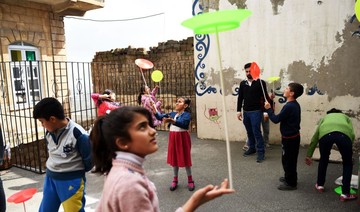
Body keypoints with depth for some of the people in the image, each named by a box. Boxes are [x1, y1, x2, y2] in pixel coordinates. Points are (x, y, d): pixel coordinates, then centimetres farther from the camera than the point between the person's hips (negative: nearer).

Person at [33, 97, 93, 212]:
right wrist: (53, 169, 13)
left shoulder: (78, 134, -23)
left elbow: (89, 160, -13)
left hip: (72, 181, -7)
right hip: (50, 178, 7)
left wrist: (75, 171, 2)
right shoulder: (49, 133, -1)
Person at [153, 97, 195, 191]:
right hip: (173, 137, 6)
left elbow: (183, 123, -31)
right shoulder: (172, 113, 6)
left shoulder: (186, 114, -13)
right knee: (174, 158, 14)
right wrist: (154, 110, -15)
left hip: (182, 137, -5)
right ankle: (175, 179, 30)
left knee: (185, 158, 5)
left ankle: (190, 180, 23)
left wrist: (172, 121, -47)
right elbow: (161, 117, 1)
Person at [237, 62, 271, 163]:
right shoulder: (242, 83, 8)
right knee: (249, 132, 13)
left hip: (256, 111, -5)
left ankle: (261, 152, 4)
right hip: (245, 112, 5)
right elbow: (240, 98, 11)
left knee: (256, 132, -5)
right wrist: (239, 111, 8)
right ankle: (252, 148, 27)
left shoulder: (260, 82, -5)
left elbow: (265, 97, -5)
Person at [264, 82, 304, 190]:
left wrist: (269, 109, -12)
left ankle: (291, 183, 14)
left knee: (288, 160, 3)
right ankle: (289, 178, 37)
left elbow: (276, 119, -21)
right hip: (294, 135, 10)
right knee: (290, 159, 22)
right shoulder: (295, 104, 6)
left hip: (289, 138, -10)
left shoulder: (288, 106, -26)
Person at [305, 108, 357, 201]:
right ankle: (345, 194, 21)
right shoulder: (345, 117, 40)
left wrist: (308, 155, 31)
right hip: (344, 134, 0)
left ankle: (320, 185, 40)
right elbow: (352, 134, 20)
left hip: (325, 134, 1)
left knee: (323, 159, 27)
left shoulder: (325, 117, 40)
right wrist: (348, 150, 30)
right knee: (347, 163, 21)